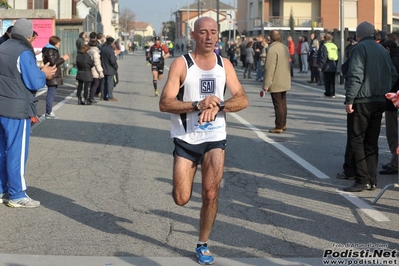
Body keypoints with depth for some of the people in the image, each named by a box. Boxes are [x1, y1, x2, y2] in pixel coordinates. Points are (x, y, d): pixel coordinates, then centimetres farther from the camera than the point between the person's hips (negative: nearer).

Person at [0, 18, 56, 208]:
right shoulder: (24, 53, -16)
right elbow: (34, 83, -18)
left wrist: (38, 72, 17)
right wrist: (44, 74, 2)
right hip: (17, 109, -8)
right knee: (17, 152, -1)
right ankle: (17, 196, 5)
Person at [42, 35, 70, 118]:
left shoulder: (52, 50, 19)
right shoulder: (50, 51, -14)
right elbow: (53, 63, -22)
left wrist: (62, 58, 12)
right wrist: (63, 59, -14)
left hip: (55, 76, 11)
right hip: (52, 76, -11)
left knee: (51, 93, 13)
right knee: (51, 93, -8)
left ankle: (49, 111, 18)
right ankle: (48, 112, -6)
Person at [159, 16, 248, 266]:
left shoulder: (224, 64, 2)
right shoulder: (181, 64, -8)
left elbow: (242, 99, -3)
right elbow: (165, 103, -15)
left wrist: (218, 106, -22)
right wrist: (198, 105, -28)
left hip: (215, 138, 2)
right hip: (185, 139, -1)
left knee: (211, 195, -4)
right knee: (181, 199, 1)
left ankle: (203, 245, 15)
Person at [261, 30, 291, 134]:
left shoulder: (272, 49, -20)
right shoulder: (285, 48, 9)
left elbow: (269, 68, -22)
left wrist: (266, 84, -20)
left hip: (276, 83, -9)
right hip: (285, 82, 9)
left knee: (278, 105, -3)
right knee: (283, 104, 16)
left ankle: (279, 127, 2)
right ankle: (283, 124, 25)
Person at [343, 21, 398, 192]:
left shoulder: (359, 48, -7)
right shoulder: (382, 50, 16)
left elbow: (356, 75, -16)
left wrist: (349, 99, -15)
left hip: (363, 101, -7)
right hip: (380, 101, 7)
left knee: (357, 140, -4)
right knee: (372, 141, 12)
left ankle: (362, 180, -8)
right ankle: (372, 180, 13)